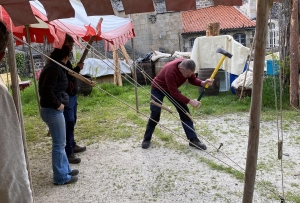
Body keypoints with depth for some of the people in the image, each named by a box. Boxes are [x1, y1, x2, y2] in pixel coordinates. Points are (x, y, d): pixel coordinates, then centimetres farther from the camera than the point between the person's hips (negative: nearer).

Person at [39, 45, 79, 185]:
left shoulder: (55, 66, 12)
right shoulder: (54, 69, -19)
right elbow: (46, 91, -26)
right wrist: (58, 104, -17)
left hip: (54, 109, 11)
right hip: (52, 110, -11)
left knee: (60, 143, 19)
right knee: (59, 144, -1)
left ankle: (65, 169, 33)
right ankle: (61, 177, 11)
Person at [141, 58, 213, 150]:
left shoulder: (187, 66, -23)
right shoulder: (170, 71, -41)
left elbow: (193, 79, -6)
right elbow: (174, 93, -35)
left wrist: (203, 83, -27)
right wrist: (190, 101, -34)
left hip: (172, 89, 6)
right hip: (157, 88, -6)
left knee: (184, 112, -2)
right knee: (155, 115, -7)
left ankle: (193, 139, 2)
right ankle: (147, 139, 14)